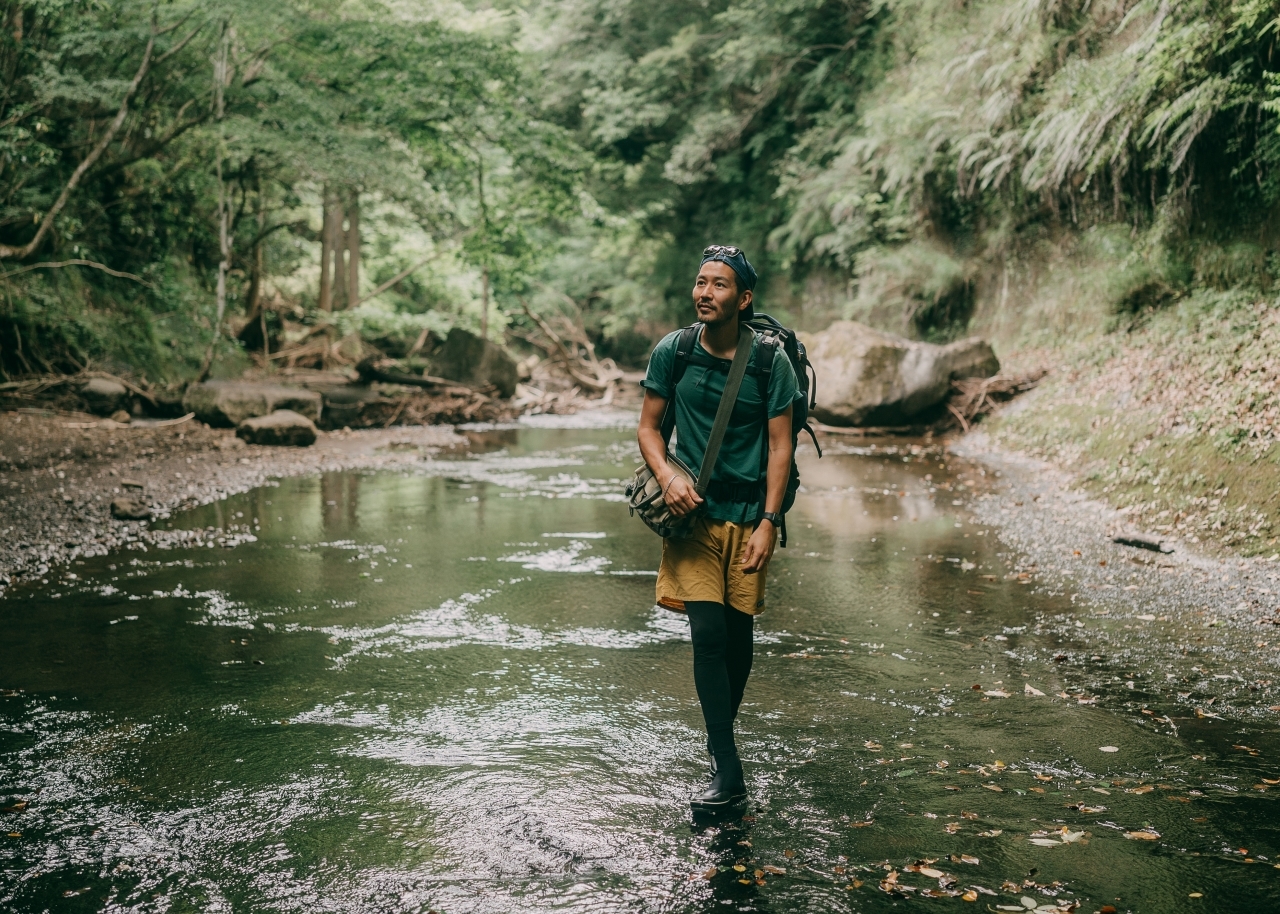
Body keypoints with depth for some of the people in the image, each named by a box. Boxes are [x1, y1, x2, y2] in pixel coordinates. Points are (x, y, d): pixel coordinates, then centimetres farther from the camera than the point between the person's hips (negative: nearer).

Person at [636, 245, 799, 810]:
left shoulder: (770, 362, -6)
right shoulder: (672, 352, -2)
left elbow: (779, 447, -4)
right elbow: (648, 426, 6)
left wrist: (768, 524, -10)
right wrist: (666, 476, -13)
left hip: (748, 514, 0)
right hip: (693, 511, 0)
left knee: (738, 635, 9)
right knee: (708, 634, -11)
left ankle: (723, 737, 32)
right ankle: (727, 771, -10)